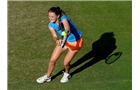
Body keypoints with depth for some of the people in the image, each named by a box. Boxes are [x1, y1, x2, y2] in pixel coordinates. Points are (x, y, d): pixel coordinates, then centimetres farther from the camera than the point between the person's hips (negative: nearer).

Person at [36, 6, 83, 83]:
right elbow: (54, 36, -26)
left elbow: (68, 30, -49)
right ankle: (48, 76, 28)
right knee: (52, 60, 2)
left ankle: (67, 74, 30)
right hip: (64, 41, 5)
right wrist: (57, 40, -49)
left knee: (66, 62, -6)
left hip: (76, 41, -5)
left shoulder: (63, 19, -33)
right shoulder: (51, 25, -15)